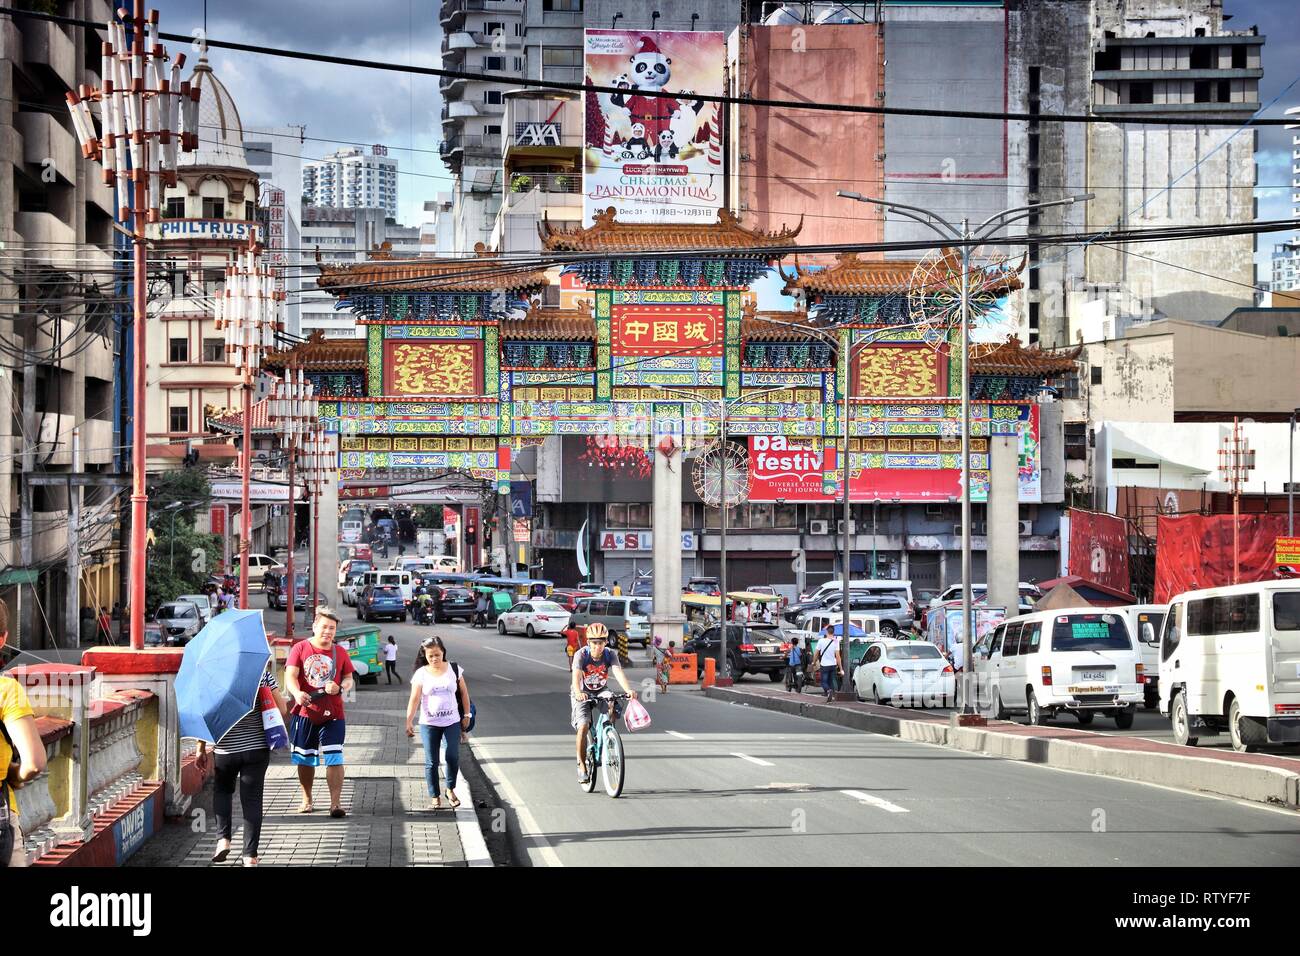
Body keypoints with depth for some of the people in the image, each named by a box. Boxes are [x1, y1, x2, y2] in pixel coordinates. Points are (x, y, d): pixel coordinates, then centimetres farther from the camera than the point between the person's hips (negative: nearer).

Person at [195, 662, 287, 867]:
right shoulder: (263, 674, -3)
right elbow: (282, 710, -3)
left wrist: (202, 749, 5)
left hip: (225, 749, 0)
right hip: (257, 749, 0)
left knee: (222, 791, 24)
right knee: (252, 799, 5)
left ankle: (223, 838, 9)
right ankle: (250, 854, 3)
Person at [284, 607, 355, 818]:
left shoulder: (339, 653, 8)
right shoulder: (300, 649, 0)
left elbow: (349, 679, 10)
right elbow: (290, 676, -9)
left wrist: (340, 687, -14)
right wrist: (297, 693, -30)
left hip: (332, 715, 0)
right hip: (305, 713, 0)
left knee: (334, 758, -9)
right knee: (304, 758, 10)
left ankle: (336, 802, -10)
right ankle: (307, 800, 25)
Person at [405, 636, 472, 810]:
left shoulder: (454, 670, 2)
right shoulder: (421, 674, -3)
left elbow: (463, 693, 10)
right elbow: (414, 699, -8)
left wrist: (467, 715, 7)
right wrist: (409, 722, -17)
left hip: (452, 722, 1)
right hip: (429, 724, -1)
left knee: (453, 757, -7)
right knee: (431, 762, 1)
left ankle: (450, 790, 16)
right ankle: (434, 797, 9)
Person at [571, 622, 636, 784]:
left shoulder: (610, 655, -16)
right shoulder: (581, 655, -23)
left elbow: (618, 672, -32)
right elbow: (576, 676, -38)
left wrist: (628, 690, -50)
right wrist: (578, 693, -58)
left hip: (601, 692, 3)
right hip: (582, 694, -3)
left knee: (613, 711, -26)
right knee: (583, 727, -21)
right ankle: (582, 765, -9)